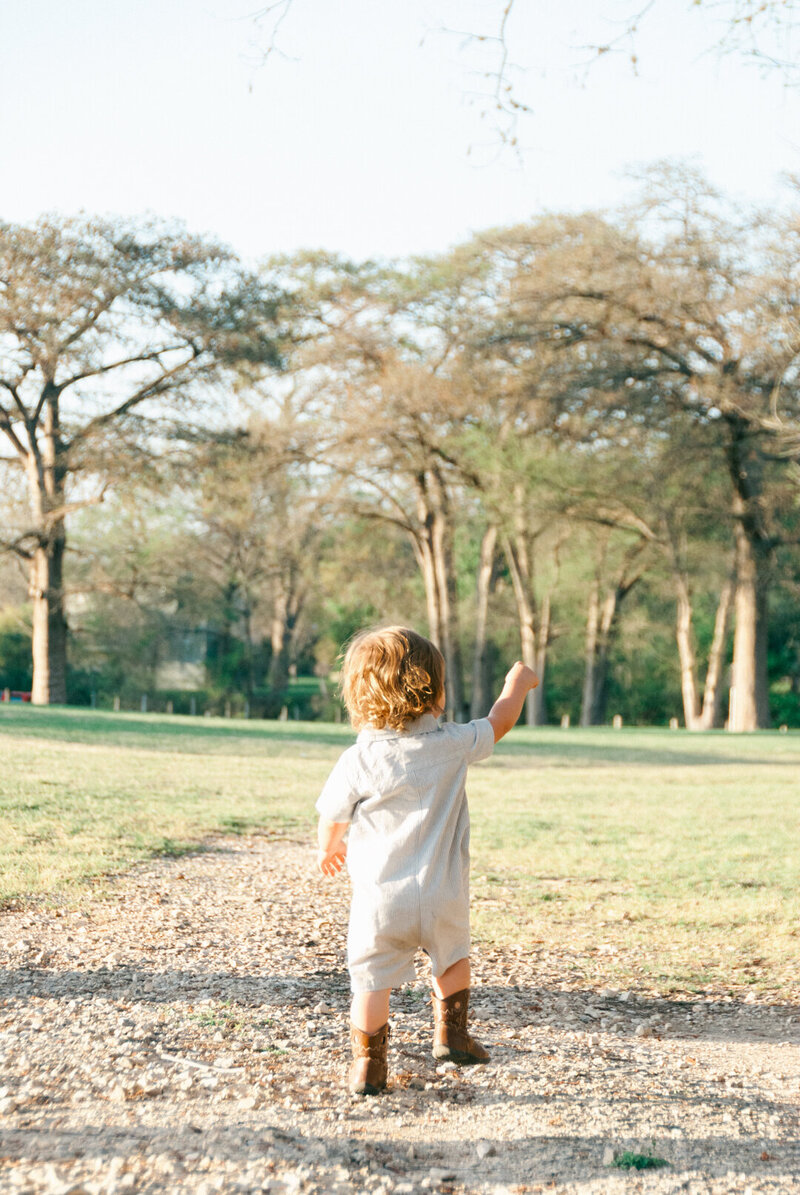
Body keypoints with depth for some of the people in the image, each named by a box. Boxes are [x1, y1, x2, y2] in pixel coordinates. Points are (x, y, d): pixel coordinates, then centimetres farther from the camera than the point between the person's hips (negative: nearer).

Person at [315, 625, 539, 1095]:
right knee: (454, 957, 27)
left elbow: (332, 818, 4)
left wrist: (329, 849, 27)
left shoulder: (357, 760, -8)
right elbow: (499, 722, 11)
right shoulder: (452, 744, -7)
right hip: (443, 896, 1)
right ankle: (452, 1034, 31)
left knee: (372, 979, 9)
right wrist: (517, 684, 30)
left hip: (380, 900, -1)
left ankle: (368, 1065, 12)